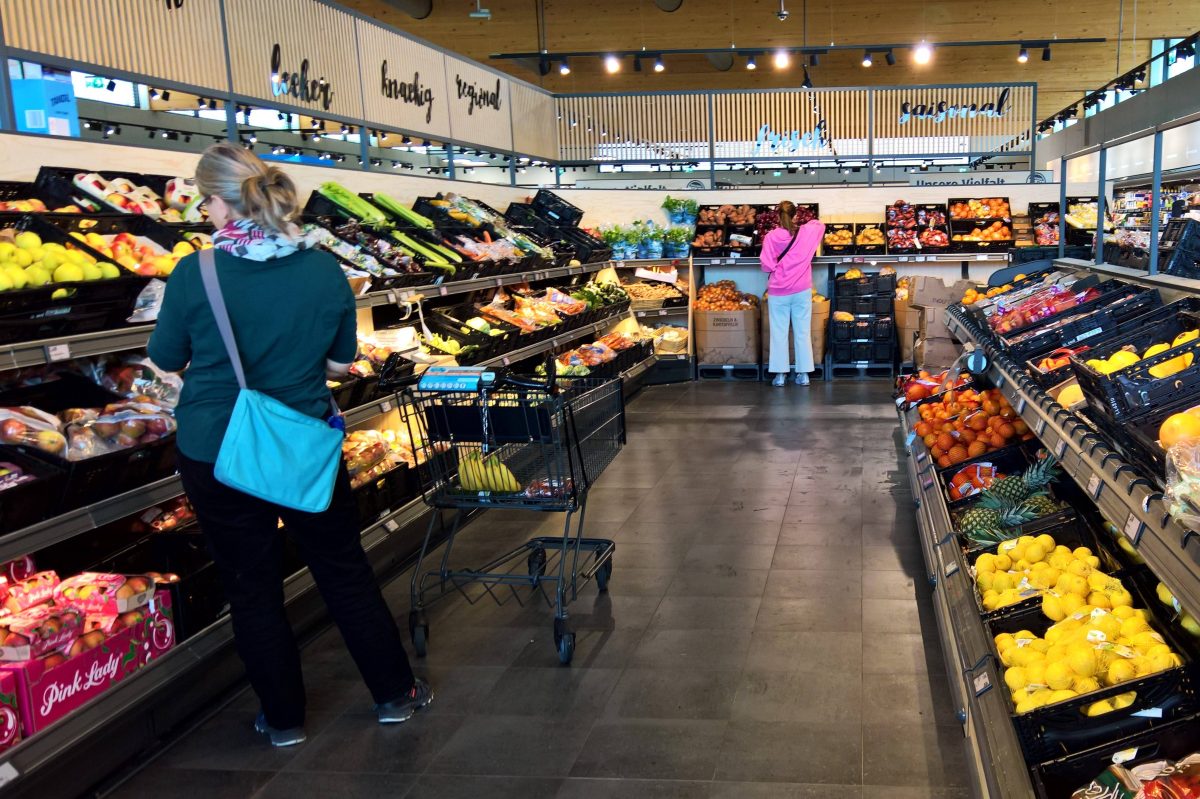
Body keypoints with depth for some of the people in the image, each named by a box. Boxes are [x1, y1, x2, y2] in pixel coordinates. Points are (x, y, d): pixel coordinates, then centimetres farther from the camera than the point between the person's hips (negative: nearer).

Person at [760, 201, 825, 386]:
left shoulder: (771, 237, -9)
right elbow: (820, 224, 19)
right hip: (802, 291, 1)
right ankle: (803, 374, 11)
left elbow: (766, 266, -9)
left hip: (778, 292, -1)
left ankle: (780, 374, 8)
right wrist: (806, 218, 30)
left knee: (779, 333, 6)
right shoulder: (806, 233, -3)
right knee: (803, 333, 8)